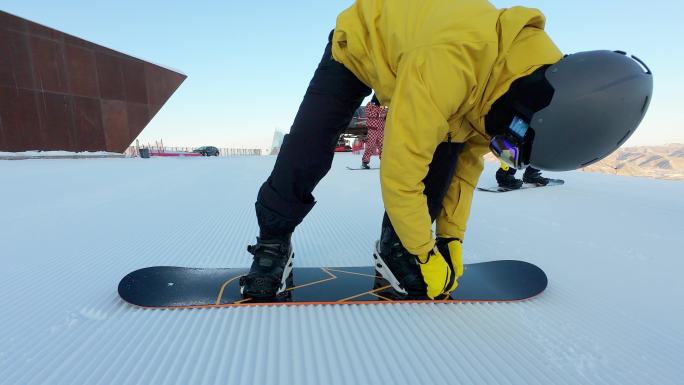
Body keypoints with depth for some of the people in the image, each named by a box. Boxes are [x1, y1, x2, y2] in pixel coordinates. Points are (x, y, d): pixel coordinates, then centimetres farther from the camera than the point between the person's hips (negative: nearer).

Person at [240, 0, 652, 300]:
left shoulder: (525, 74, -17)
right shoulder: (448, 63, -45)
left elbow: (468, 163, -7)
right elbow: (399, 170, -39)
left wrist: (451, 240, -7)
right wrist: (426, 256, -25)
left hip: (404, 54, 5)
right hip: (358, 46, -5)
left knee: (445, 156, -13)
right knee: (307, 155, -19)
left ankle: (394, 252, 2)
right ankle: (274, 244, 2)